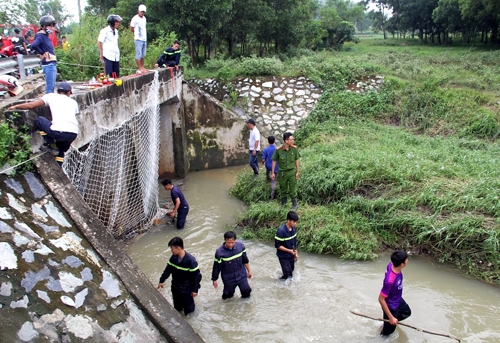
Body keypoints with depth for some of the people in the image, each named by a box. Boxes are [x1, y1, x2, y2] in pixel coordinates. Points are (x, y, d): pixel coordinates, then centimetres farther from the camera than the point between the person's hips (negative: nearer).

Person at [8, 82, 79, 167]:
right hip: (73, 134, 4)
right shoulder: (73, 102, 24)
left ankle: (50, 144, 16)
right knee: (62, 148, 35)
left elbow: (31, 105, 11)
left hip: (58, 132, -4)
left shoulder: (51, 96, 16)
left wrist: (16, 106, 27)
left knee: (39, 120, 23)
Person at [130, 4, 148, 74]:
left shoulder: (144, 18, 15)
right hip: (138, 39, -7)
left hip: (144, 39, 7)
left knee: (143, 55, 9)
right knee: (138, 54, -6)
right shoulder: (135, 18, -7)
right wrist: (137, 34, 7)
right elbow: (131, 29, -3)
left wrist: (144, 35, 10)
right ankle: (139, 69, -5)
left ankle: (142, 67, 15)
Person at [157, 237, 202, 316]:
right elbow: (168, 269, 7)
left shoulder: (190, 260, -28)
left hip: (186, 290, -6)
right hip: (175, 288, 6)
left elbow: (197, 275, -20)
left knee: (188, 309, 10)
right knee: (177, 307, 24)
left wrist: (195, 290, -16)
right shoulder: (173, 257, -9)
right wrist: (161, 281, 11)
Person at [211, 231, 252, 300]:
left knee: (246, 290, -1)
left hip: (241, 275, 2)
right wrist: (214, 279, -3)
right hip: (228, 278, -2)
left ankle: (245, 297, 32)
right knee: (228, 294, 11)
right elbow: (216, 266, -12)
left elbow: (245, 260, 0)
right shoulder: (219, 252, -24)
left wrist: (249, 270, 9)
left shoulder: (240, 246, -15)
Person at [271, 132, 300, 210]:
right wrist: (272, 173, -2)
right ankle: (283, 204, 37)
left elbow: (296, 160, 0)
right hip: (282, 172, 0)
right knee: (283, 189, 16)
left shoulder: (294, 148, -11)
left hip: (292, 172, 0)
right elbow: (274, 161, -5)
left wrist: (298, 172, 0)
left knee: (293, 190, 6)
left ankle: (294, 205, 23)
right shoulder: (278, 150, -16)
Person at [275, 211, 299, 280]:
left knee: (291, 271, 17)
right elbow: (277, 245, -22)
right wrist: (289, 251, -24)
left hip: (291, 255, 6)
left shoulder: (294, 228, -6)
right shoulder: (281, 231, -28)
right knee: (287, 273, -1)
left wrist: (295, 253, 7)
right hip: (283, 256, -6)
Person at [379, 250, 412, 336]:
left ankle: (389, 322, 50)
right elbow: (381, 299, -33)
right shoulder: (390, 280, -44)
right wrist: (391, 317, -24)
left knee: (407, 312, 34)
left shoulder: (392, 264, -23)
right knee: (389, 330, 17)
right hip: (391, 305, -8)